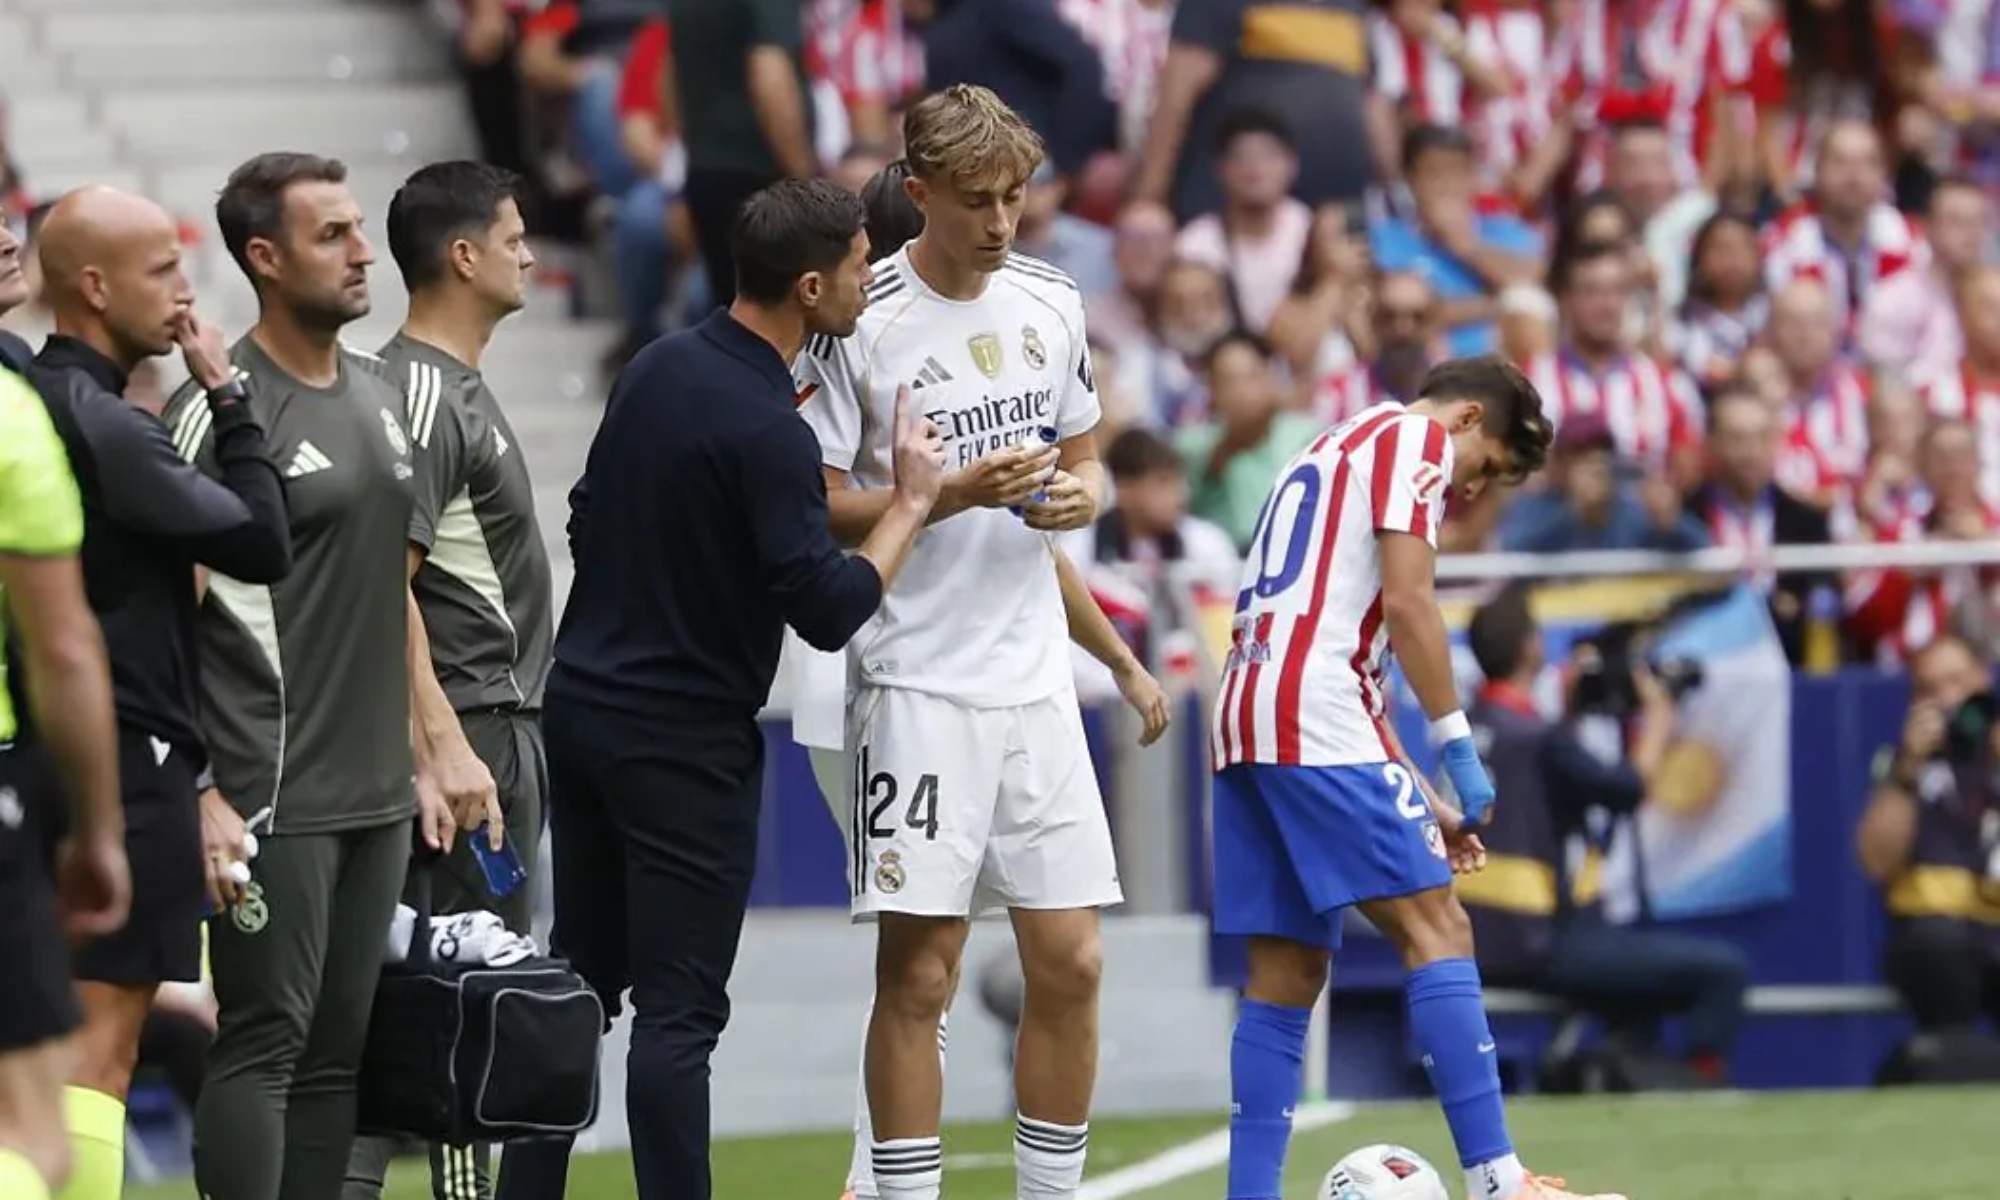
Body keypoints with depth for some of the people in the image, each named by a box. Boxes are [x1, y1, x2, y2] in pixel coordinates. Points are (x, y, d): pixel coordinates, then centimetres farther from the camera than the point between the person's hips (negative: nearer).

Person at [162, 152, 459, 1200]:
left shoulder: (377, 396, 15)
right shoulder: (223, 409, -10)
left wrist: (418, 761, 19)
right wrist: (199, 796, -18)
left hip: (375, 799, 8)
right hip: (271, 802, -8)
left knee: (337, 1053, 8)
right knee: (262, 1044, -8)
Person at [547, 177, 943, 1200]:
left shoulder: (660, 367, 4)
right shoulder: (768, 434, -21)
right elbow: (829, 611, -20)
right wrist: (911, 502, -10)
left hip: (582, 701, 8)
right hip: (686, 741, -8)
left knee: (579, 983, 14)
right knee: (677, 1013, -5)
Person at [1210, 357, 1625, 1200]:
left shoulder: (1328, 456, 31)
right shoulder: (1415, 441, 3)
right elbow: (1405, 602, -10)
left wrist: (1418, 801, 26)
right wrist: (1458, 750, -7)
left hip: (1242, 723, 9)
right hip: (1318, 723, -9)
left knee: (1287, 973, 9)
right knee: (1437, 931, -10)